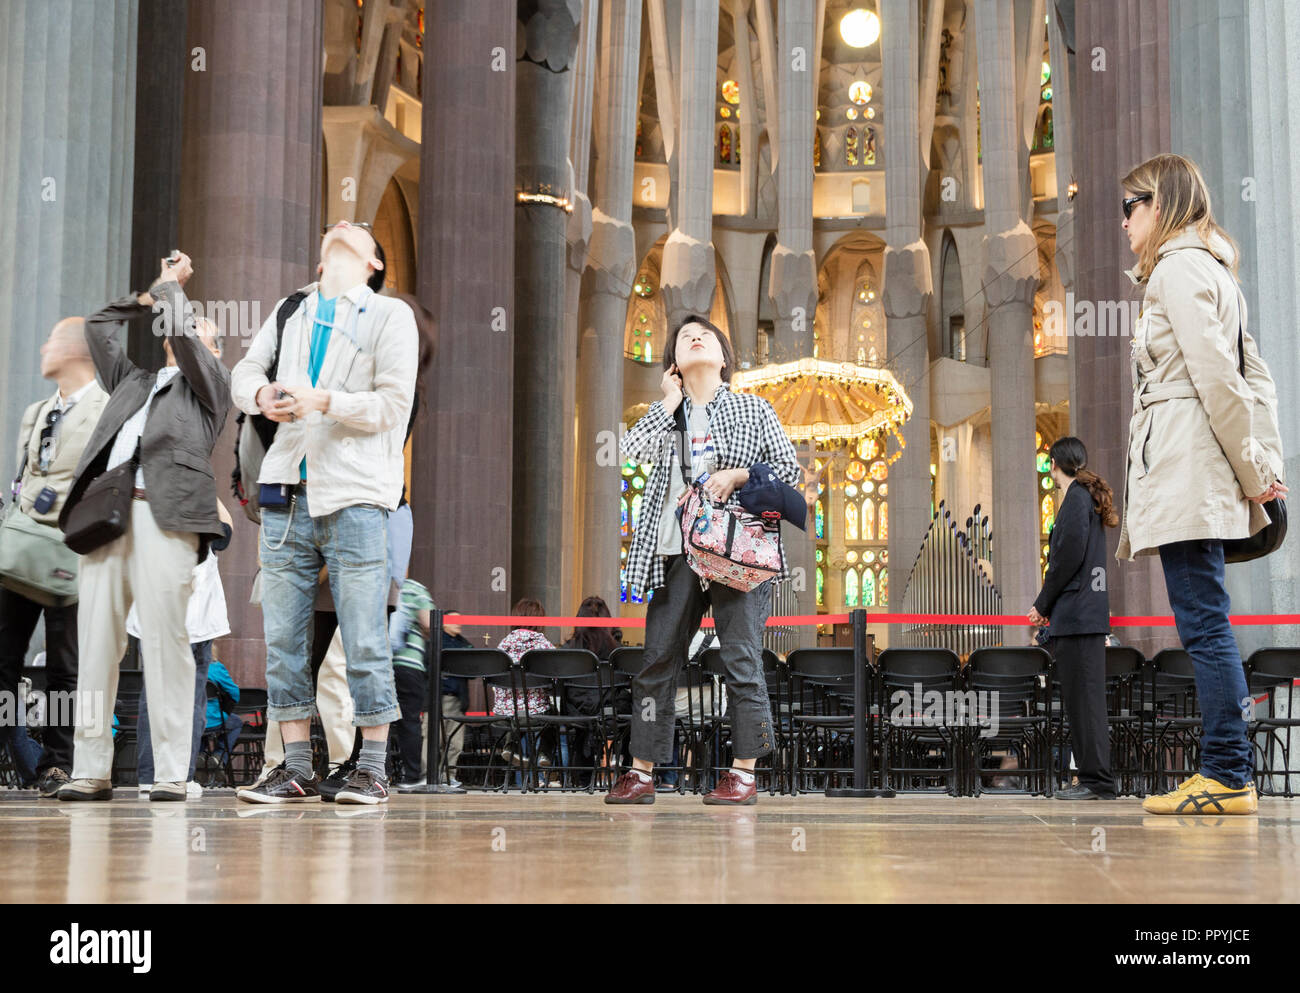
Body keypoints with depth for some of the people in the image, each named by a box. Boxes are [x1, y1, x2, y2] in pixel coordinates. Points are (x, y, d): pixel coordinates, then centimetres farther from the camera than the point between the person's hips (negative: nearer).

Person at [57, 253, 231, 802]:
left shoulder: (211, 383, 18)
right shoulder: (133, 382, 32)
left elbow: (181, 334, 3)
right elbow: (98, 328, 33)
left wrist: (173, 285, 18)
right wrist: (154, 288, 34)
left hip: (165, 516, -5)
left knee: (165, 642, -11)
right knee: (95, 642, -2)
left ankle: (172, 773, -10)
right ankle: (91, 770, -1)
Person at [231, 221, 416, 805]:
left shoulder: (391, 316, 5)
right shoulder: (291, 311, 21)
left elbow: (393, 404, -4)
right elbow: (245, 371, 18)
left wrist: (323, 401, -18)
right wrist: (262, 394, -5)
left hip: (355, 494, -5)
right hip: (286, 492, 5)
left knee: (364, 641, -6)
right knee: (282, 636, 4)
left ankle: (373, 768, 2)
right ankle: (297, 769, 10)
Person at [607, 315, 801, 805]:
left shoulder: (752, 409, 10)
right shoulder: (665, 412, 17)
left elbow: (789, 469, 6)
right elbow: (631, 449, -2)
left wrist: (737, 475, -8)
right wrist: (670, 402, 2)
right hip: (677, 552, 3)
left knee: (741, 658, -6)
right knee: (657, 659, 1)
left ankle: (743, 773, 0)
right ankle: (641, 773, 6)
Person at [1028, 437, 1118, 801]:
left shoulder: (1076, 498, -8)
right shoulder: (1086, 498, 22)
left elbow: (1070, 556, -16)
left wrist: (1043, 604, -8)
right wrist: (1048, 607, 16)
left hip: (1077, 615, -10)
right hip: (1083, 616, 10)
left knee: (1083, 699, -9)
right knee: (1081, 699, 10)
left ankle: (1096, 780, -10)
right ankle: (1093, 780, 11)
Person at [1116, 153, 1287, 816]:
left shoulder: (1177, 268, -7)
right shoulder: (1210, 269, 23)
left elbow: (1216, 376, -16)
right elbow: (1254, 376, 20)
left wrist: (1252, 470, -11)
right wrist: (1266, 463, 13)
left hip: (1186, 463, -10)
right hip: (1196, 475, 10)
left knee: (1203, 622, -10)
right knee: (1205, 622, 8)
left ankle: (1227, 778, -9)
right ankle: (1228, 776, 10)